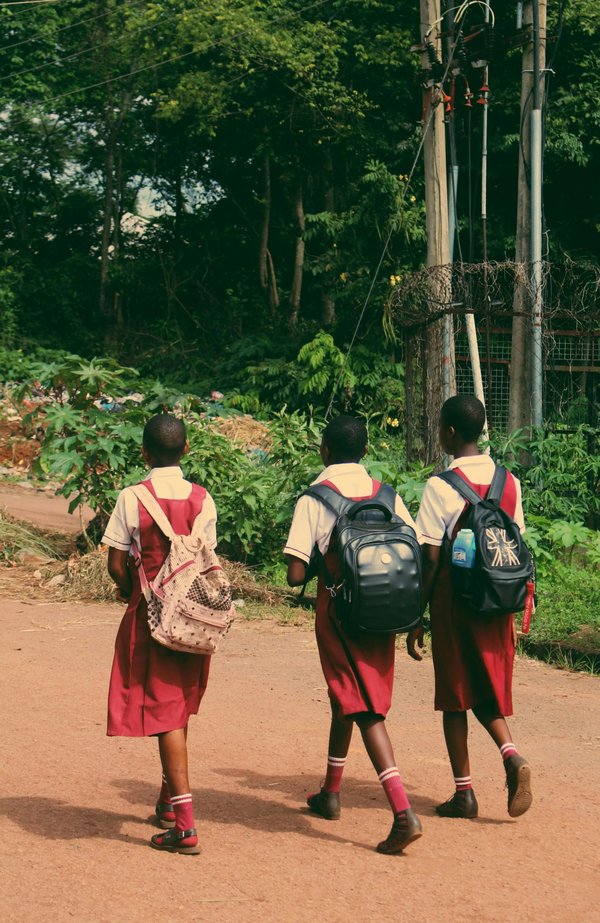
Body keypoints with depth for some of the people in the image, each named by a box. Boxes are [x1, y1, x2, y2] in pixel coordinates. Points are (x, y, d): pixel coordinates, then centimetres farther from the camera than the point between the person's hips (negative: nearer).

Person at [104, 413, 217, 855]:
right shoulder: (202, 499, -2)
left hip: (150, 615, -4)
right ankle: (169, 801, 34)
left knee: (165, 714, -4)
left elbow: (117, 564, -8)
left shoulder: (132, 499, -11)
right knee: (179, 709, 20)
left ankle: (185, 823, -10)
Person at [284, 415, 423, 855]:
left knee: (366, 710, -2)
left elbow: (295, 576, -14)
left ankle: (404, 813, -7)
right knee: (346, 701, 19)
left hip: (339, 611, -5)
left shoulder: (314, 500, -9)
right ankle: (330, 794, 28)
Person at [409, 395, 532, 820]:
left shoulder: (441, 486, -11)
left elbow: (429, 559, -12)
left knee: (455, 696, 7)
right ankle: (512, 756, -8)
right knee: (488, 692, 17)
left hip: (454, 601, -5)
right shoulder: (509, 482, 4)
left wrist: (416, 621, -5)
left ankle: (464, 792, 10)